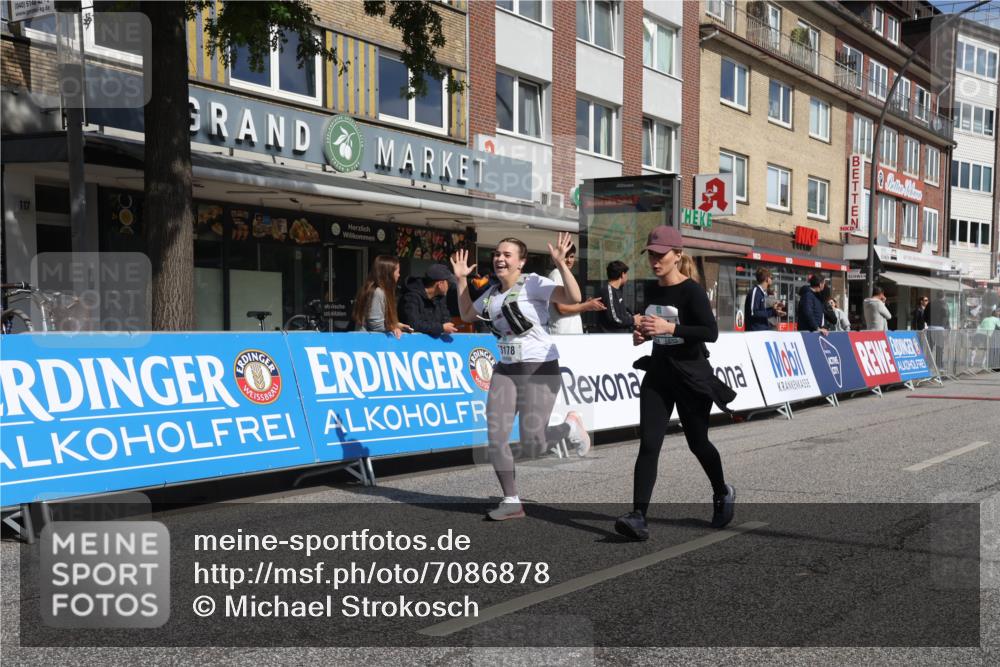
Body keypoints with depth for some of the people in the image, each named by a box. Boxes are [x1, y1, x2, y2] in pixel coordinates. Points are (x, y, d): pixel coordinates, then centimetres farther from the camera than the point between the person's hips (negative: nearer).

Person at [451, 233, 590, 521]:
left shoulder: (533, 283, -11)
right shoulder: (492, 292, 12)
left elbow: (574, 298, -23)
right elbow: (467, 315, 25)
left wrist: (561, 264, -31)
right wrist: (461, 279, 18)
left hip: (540, 368, -7)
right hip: (505, 370, 7)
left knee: (531, 443, -9)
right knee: (495, 436, -5)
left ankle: (571, 427, 24)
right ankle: (511, 501, 8)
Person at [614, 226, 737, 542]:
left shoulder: (691, 291, -13)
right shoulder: (653, 291, 8)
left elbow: (711, 332, -22)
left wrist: (669, 328, -30)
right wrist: (643, 335, 1)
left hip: (691, 377, -5)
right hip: (658, 374, 5)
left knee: (697, 442, 10)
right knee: (648, 444, -7)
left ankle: (722, 493, 39)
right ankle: (638, 517, -12)